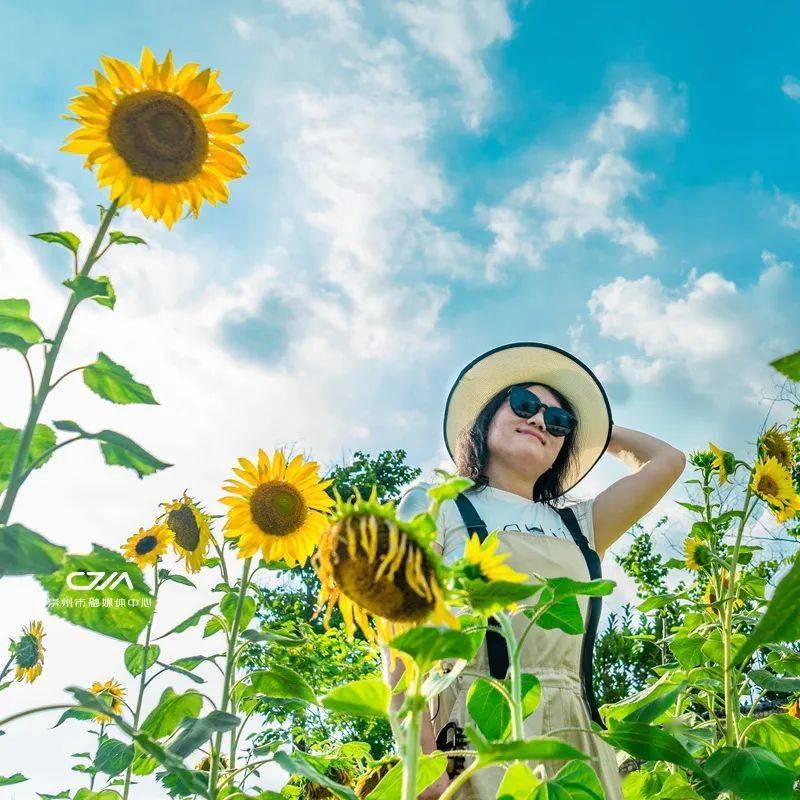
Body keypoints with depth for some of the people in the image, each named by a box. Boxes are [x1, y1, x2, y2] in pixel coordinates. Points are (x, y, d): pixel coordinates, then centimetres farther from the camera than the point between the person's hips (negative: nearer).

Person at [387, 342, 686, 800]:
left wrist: (594, 429, 29)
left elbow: (667, 461, 16)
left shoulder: (577, 525, 19)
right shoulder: (436, 508, 6)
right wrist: (419, 760, -16)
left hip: (575, 743, 4)